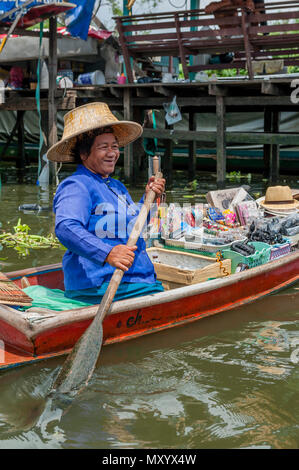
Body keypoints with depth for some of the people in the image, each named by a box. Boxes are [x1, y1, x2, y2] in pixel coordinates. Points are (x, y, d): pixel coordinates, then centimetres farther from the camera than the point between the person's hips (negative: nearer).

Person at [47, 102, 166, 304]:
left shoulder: (118, 186, 23)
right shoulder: (76, 186, -8)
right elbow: (66, 228, -25)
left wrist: (148, 198, 18)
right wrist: (107, 253, -37)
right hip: (98, 286, -9)